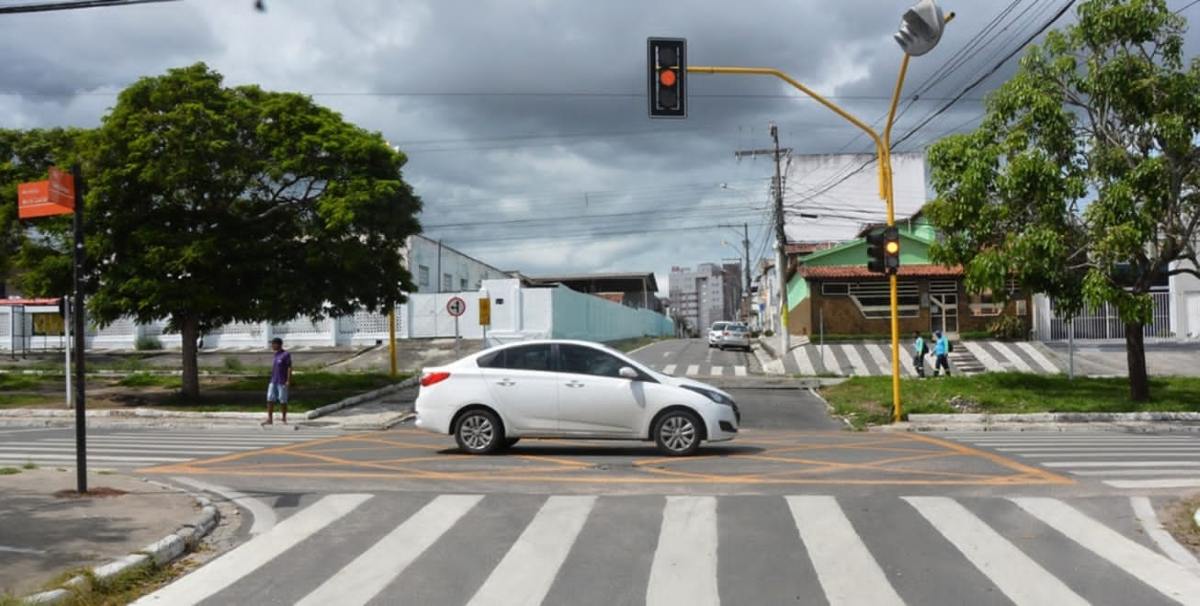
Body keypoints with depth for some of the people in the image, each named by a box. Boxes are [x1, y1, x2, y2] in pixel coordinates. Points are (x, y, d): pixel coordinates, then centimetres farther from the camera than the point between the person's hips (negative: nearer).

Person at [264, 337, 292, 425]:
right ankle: (270, 419, 4)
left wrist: (288, 381, -17)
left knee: (283, 401, 1)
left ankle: (284, 419, 11)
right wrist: (272, 380, 18)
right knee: (270, 400, 1)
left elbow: (289, 368, -12)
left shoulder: (286, 355, -10)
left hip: (282, 382, -7)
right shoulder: (276, 355, 12)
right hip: (273, 382, 7)